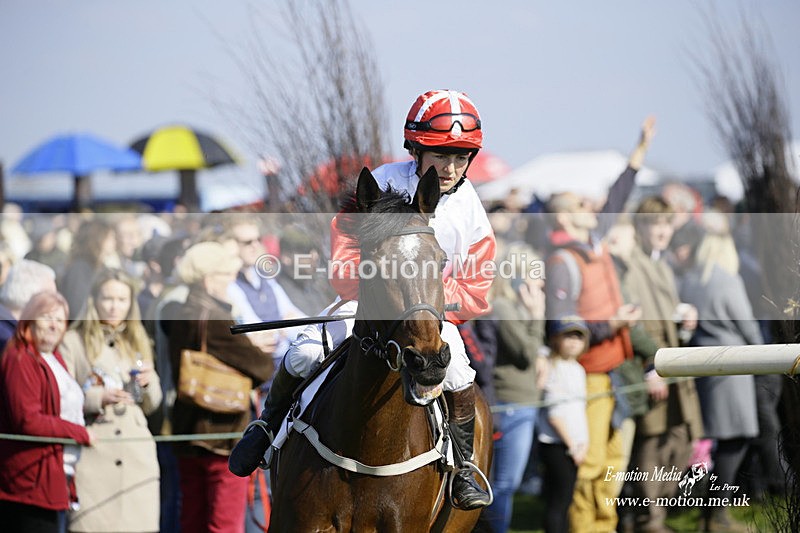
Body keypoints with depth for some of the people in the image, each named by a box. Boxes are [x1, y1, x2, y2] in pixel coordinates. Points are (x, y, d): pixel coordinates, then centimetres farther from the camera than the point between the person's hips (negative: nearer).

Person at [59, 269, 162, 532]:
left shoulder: (137, 341, 20)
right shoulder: (73, 341, 3)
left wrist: (148, 384, 2)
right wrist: (98, 398, -19)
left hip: (137, 453, 4)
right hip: (92, 454, -4)